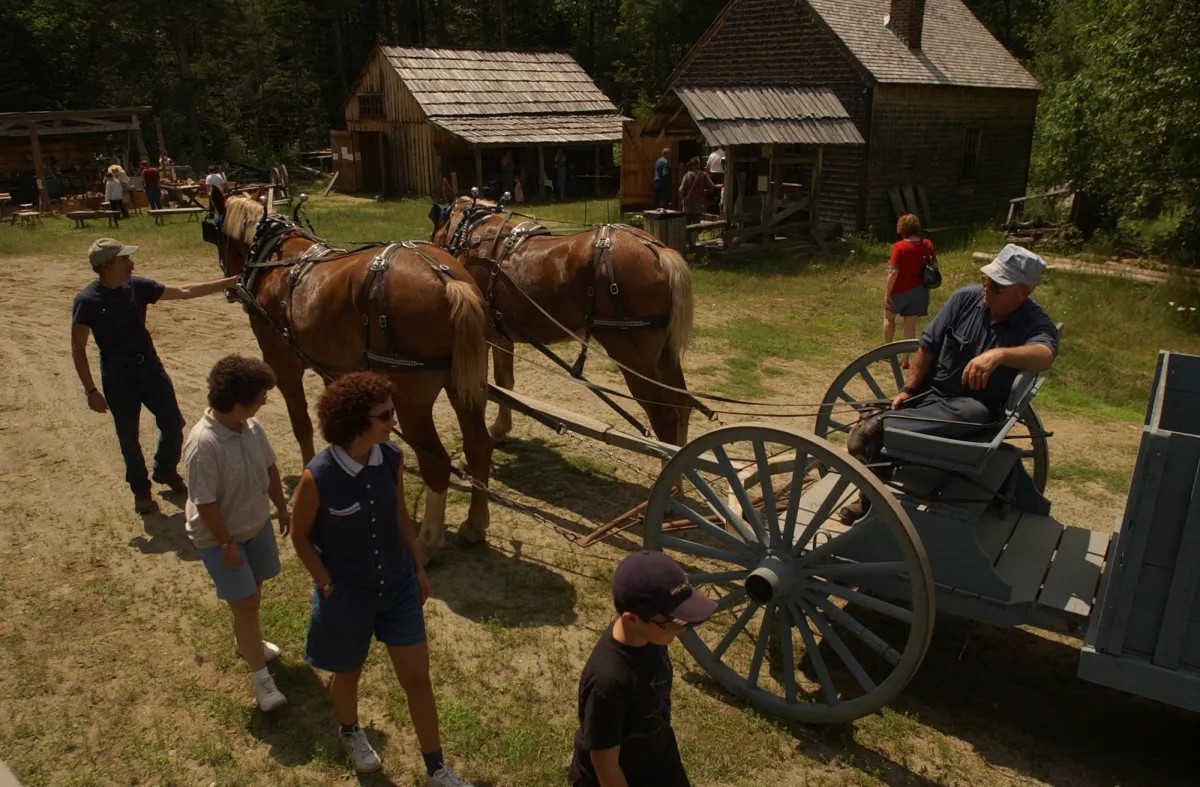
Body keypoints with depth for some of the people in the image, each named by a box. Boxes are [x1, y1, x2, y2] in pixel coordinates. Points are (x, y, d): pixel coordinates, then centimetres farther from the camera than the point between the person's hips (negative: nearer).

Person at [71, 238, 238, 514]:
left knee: (173, 423, 9)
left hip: (151, 367, 4)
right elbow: (78, 348, -11)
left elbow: (184, 292, 4)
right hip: (118, 376, -4)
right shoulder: (87, 300, -16)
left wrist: (230, 282, 3)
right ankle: (141, 490, 28)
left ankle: (165, 470, 36)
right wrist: (91, 390, -13)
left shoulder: (138, 287, -4)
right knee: (128, 437, 8)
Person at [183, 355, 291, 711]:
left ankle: (247, 641, 49)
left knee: (253, 591, 23)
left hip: (257, 524, 7)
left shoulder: (252, 427, -10)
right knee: (244, 602, -1)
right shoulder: (203, 444, -32)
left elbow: (269, 468, 5)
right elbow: (205, 504, -26)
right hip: (219, 537, -7)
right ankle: (259, 675, 13)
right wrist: (227, 544, -20)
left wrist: (282, 508, 11)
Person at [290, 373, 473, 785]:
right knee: (348, 673, 23)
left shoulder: (391, 458, -12)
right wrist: (327, 585, -9)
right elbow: (300, 536, -10)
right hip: (347, 594, -3)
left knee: (417, 678, 11)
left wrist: (418, 567, 9)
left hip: (398, 586, 3)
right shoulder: (318, 477, -25)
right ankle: (351, 733, 56)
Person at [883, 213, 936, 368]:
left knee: (889, 317, 20)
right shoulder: (927, 244, -2)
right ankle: (905, 359, 11)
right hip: (919, 290, 4)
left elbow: (893, 272, -21)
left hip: (900, 289, -4)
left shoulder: (899, 246, -18)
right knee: (910, 324, 9)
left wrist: (887, 293, -16)